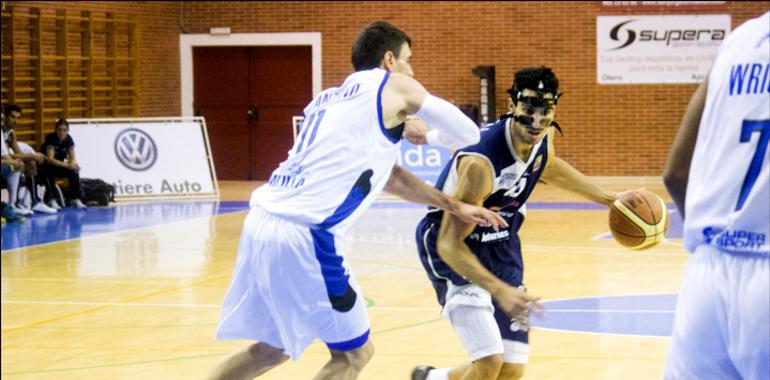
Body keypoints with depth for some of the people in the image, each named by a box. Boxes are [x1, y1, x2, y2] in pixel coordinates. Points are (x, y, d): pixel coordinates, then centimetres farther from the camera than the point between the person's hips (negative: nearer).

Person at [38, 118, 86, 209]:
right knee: (50, 171, -37)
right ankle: (51, 201, -34)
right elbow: (50, 159, -33)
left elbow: (72, 158, -7)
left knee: (74, 171, -20)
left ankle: (75, 199, -15)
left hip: (58, 166, 5)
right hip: (45, 166, -5)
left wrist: (74, 164, -32)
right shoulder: (51, 138, -24)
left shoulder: (68, 139, -9)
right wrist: (67, 165, -43)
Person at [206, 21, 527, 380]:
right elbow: (468, 134, 12)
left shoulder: (330, 98, 27)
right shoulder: (395, 86, 5)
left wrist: (452, 206, 33)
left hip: (262, 221, 8)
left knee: (271, 349, 23)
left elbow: (386, 175, 32)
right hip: (304, 235, -8)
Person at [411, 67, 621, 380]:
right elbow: (449, 244, -32)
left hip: (499, 243, 7)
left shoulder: (544, 136, -10)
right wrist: (501, 291, -42)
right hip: (454, 248, -7)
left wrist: (608, 198, 18)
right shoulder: (480, 162, -34)